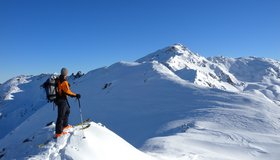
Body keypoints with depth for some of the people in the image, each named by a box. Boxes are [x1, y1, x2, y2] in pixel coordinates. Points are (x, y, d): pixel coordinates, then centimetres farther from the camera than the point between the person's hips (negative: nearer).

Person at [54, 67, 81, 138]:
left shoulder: (58, 80, 7)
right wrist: (75, 95, -20)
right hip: (62, 100, -10)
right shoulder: (64, 82, -20)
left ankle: (65, 125, 35)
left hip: (58, 98, 10)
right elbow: (67, 92, -25)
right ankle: (58, 132, 0)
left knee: (67, 110, 25)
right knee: (61, 116, -5)